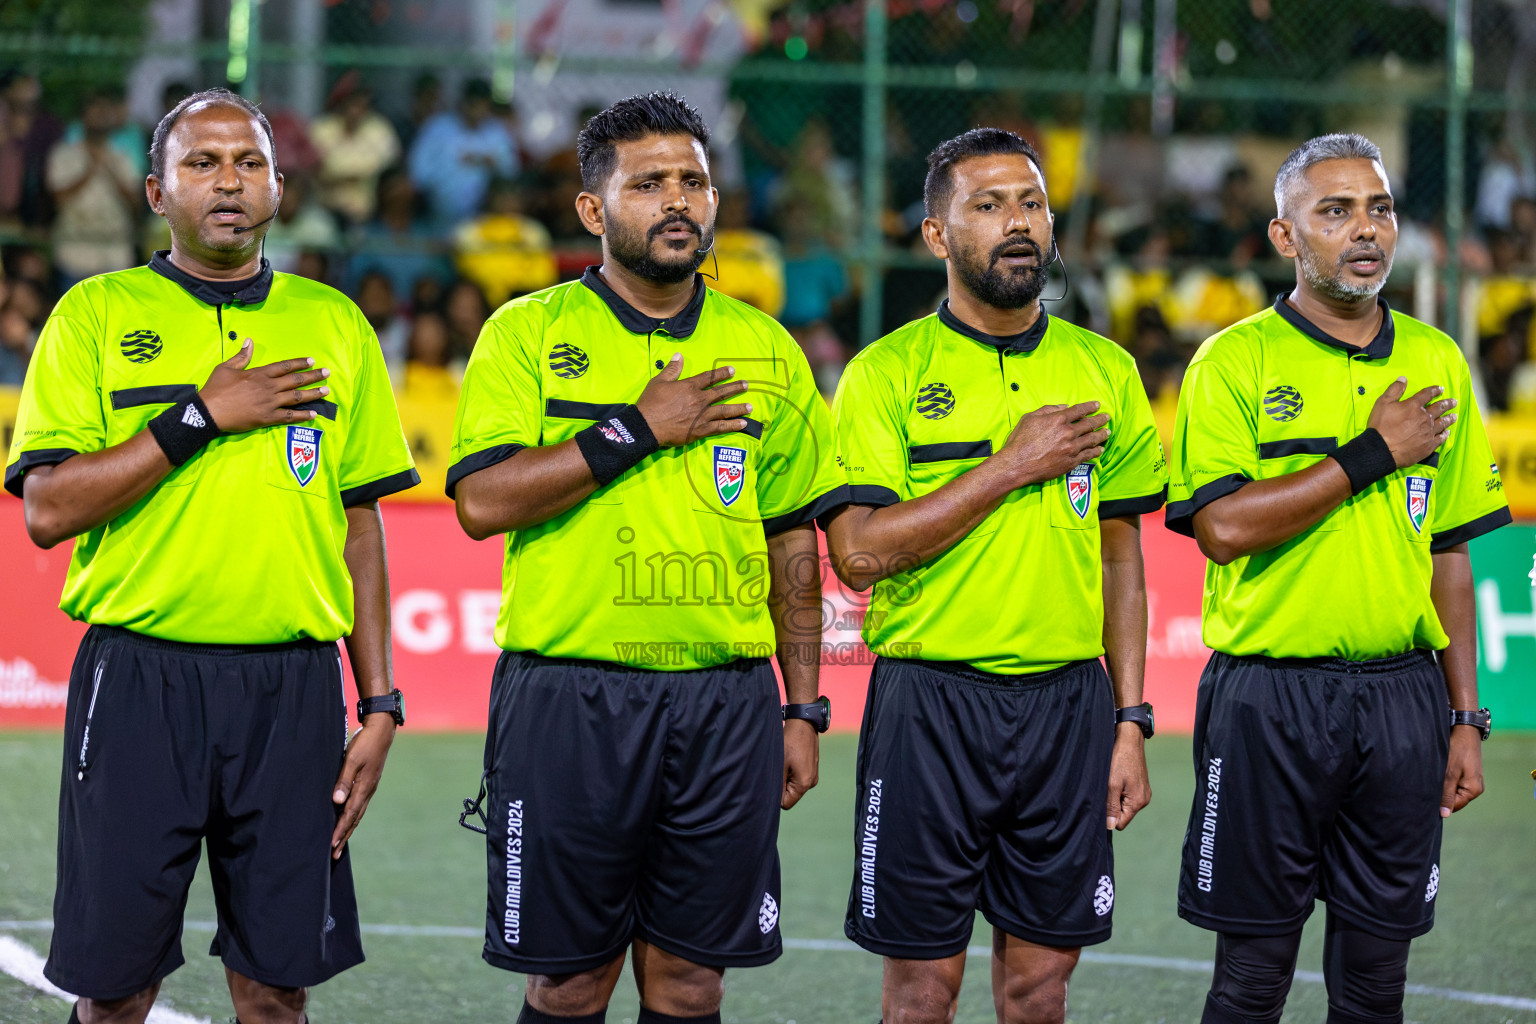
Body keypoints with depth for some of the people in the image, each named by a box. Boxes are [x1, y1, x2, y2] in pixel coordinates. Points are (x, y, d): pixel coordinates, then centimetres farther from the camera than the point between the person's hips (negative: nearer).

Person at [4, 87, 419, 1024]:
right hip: (140, 677, -2)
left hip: (293, 689, 2)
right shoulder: (95, 315, 2)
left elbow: (361, 526, 12)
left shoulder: (335, 324, 11)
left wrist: (379, 704, 6)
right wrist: (202, 416, -13)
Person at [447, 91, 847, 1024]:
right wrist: (638, 429, -14)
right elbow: (482, 501, -12)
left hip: (724, 703, 3)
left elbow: (794, 544, 14)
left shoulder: (763, 351, 10)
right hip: (567, 698, -3)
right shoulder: (528, 334, 1)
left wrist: (803, 711, 9)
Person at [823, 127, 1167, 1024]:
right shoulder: (888, 374, -3)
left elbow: (1120, 556, 12)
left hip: (1068, 705, 3)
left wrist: (1130, 724, 6)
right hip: (931, 705, -3)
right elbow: (859, 552, -13)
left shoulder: (1105, 372, 9)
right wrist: (1012, 466, -15)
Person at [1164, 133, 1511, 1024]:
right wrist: (1374, 453, -14)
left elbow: (1450, 553, 13)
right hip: (1270, 695, -4)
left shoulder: (1436, 363, 10)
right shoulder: (1234, 363, -3)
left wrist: (1466, 718, 9)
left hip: (1403, 697, 4)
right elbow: (1224, 527, -16)